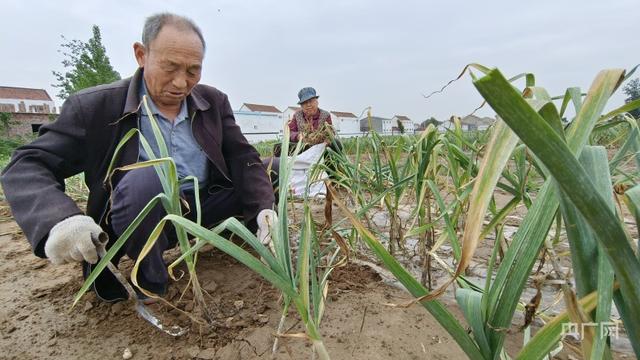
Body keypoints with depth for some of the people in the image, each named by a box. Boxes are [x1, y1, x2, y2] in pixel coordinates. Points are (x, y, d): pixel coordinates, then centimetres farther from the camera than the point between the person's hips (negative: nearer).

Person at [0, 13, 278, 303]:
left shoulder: (214, 102, 1)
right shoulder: (95, 106, -8)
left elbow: (244, 158, -4)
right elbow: (26, 166, -10)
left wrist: (263, 208, -22)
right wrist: (57, 220, -32)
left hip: (203, 208, 3)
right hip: (142, 219, -3)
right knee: (144, 179, -35)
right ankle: (150, 286, -14)